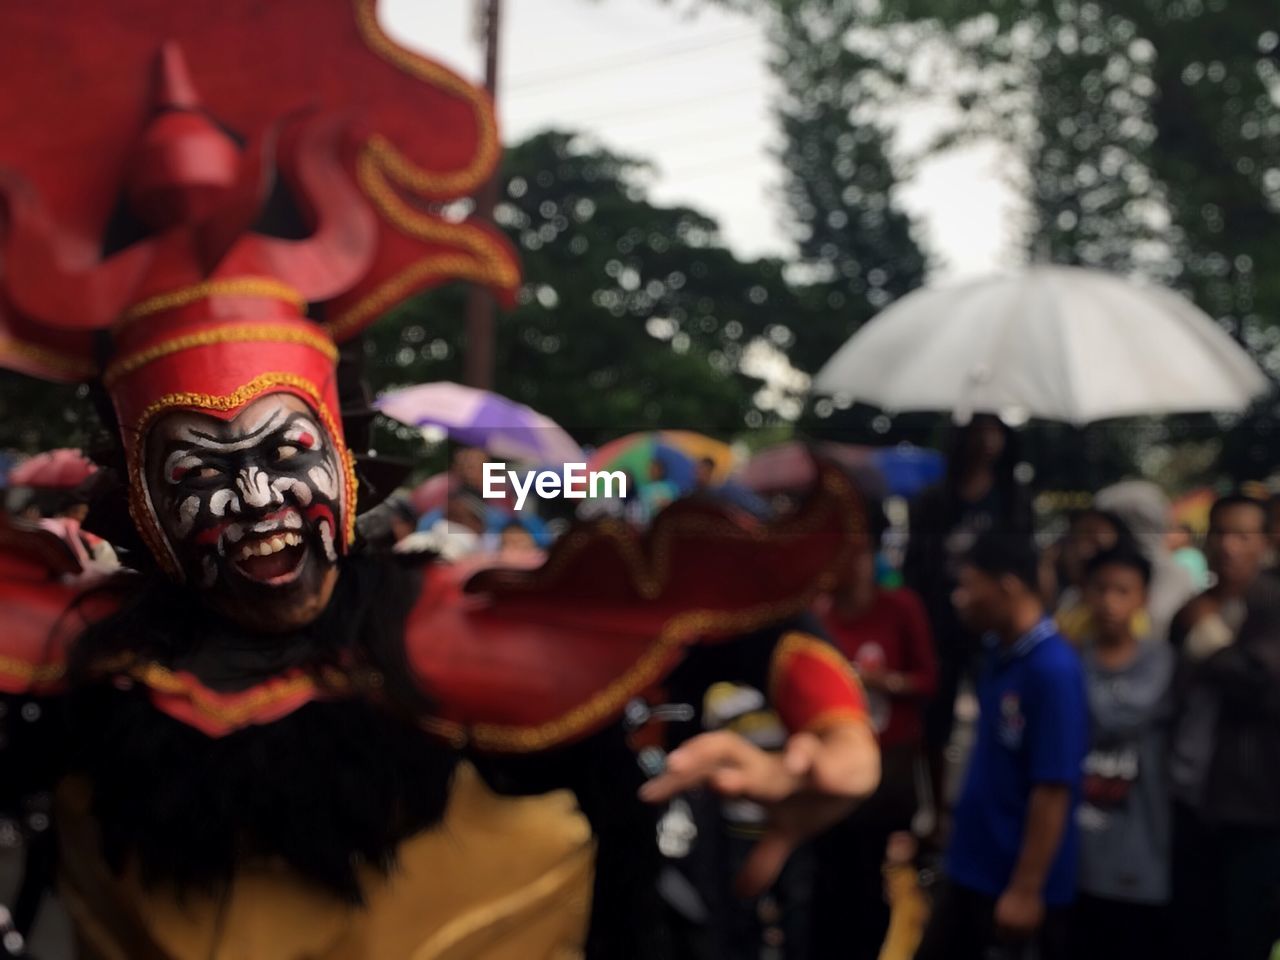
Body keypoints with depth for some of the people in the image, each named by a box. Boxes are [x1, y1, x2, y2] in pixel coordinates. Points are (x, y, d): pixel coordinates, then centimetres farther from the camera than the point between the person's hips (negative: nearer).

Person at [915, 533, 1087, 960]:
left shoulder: (1053, 669, -21)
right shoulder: (999, 653, 4)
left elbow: (1054, 791, -22)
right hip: (971, 868, 8)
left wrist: (1026, 889, -20)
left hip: (1017, 882, -8)